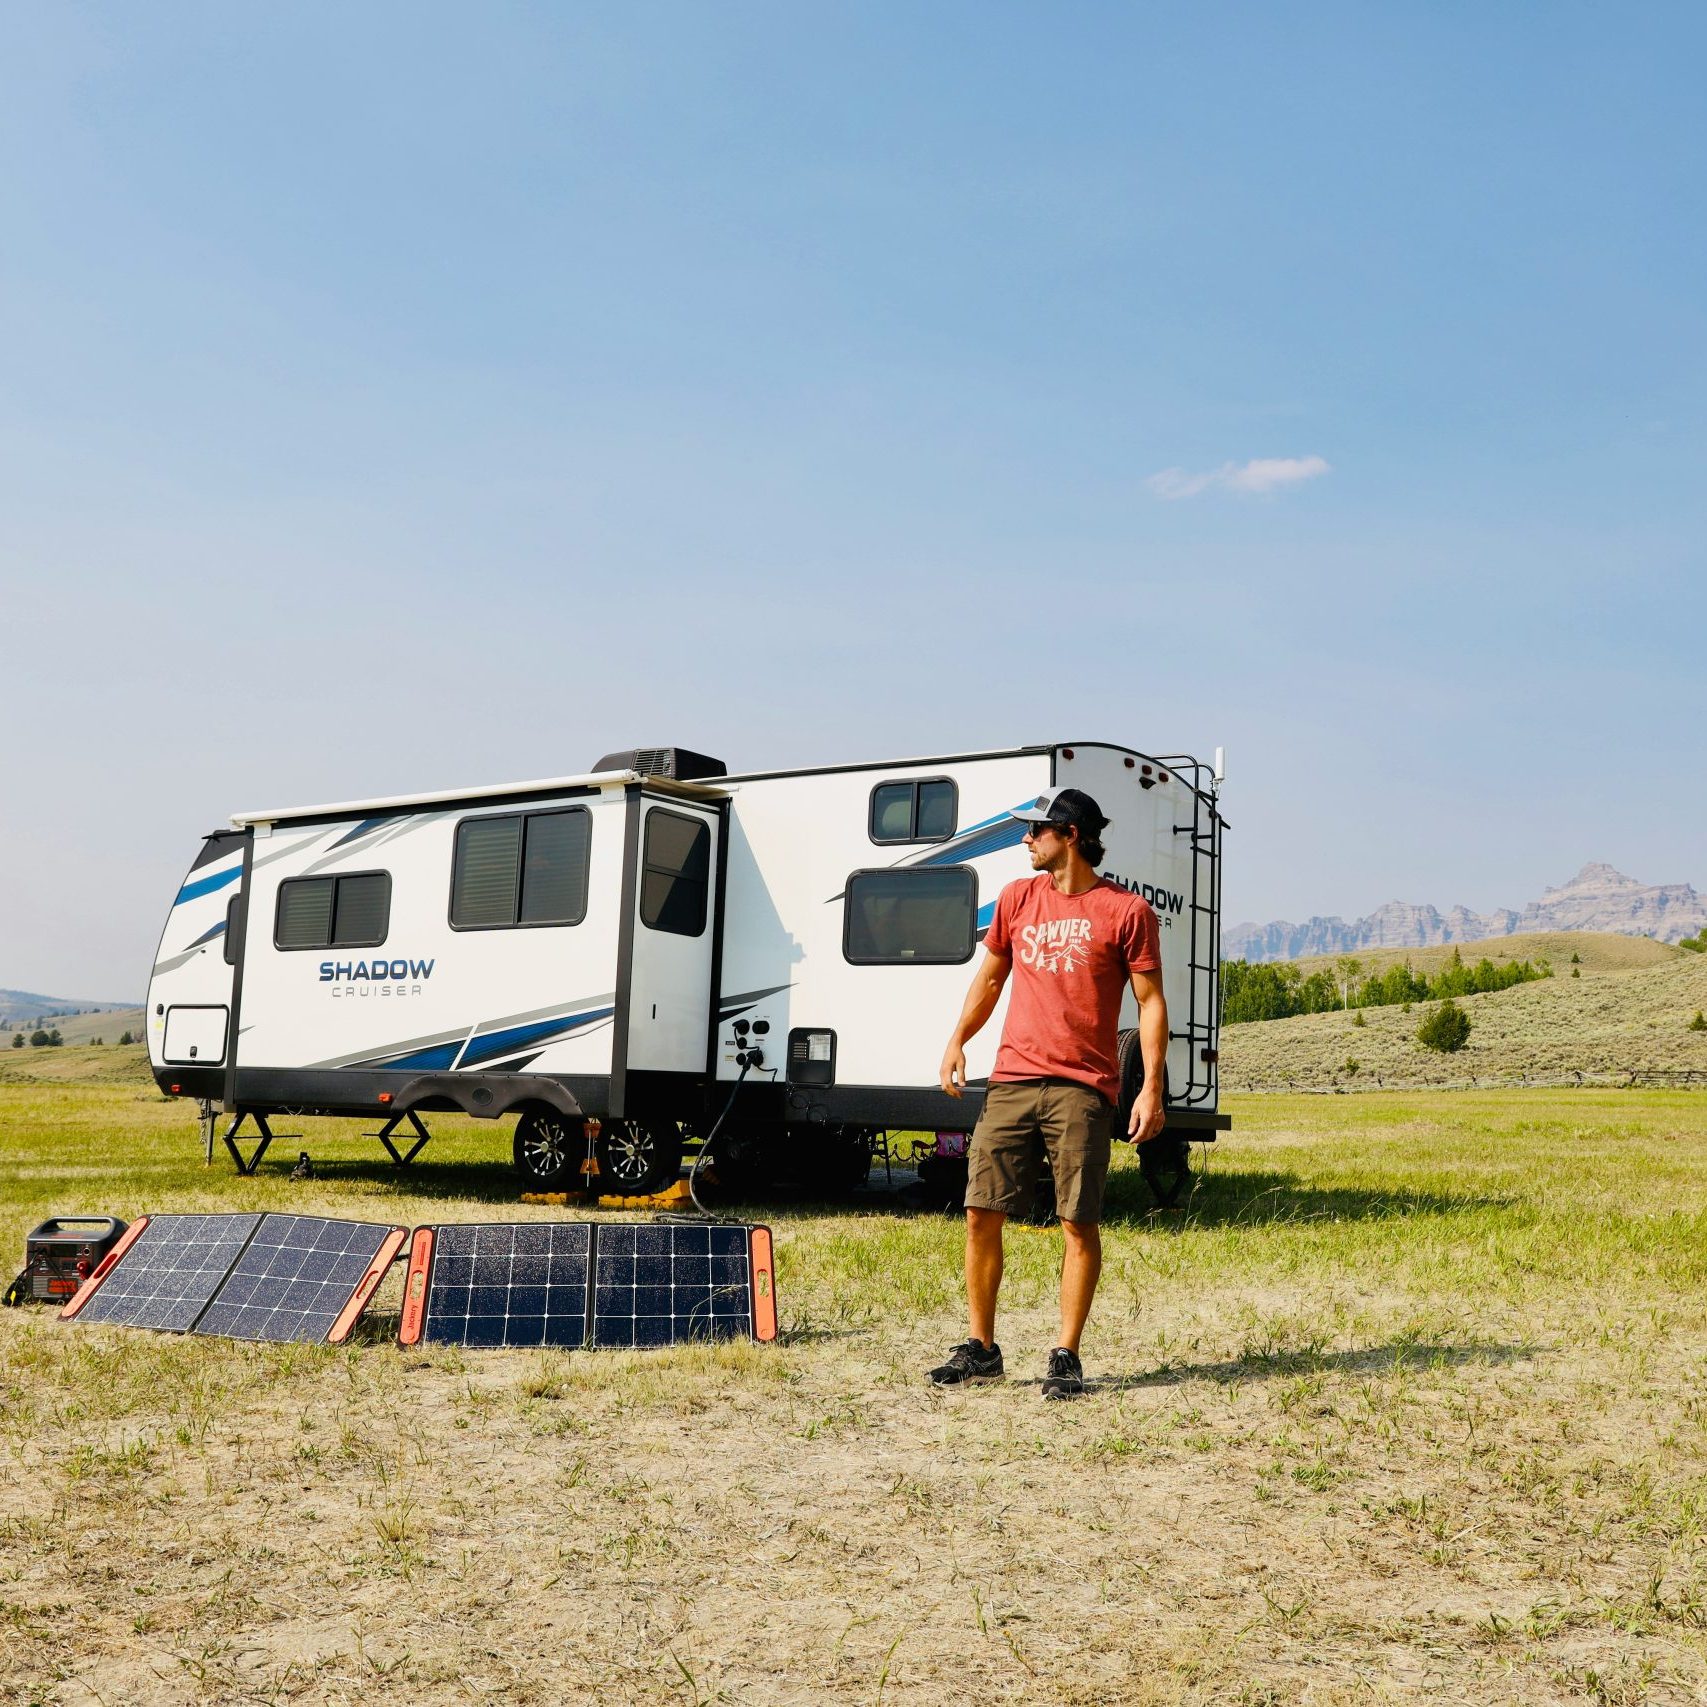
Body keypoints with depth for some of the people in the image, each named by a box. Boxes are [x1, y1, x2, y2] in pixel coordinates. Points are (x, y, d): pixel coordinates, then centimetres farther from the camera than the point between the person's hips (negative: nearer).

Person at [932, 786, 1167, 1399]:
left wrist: (1152, 1086, -10)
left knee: (1079, 1225, -2)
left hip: (1082, 1089, -4)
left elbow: (1151, 1003, -2)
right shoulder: (1017, 898, 12)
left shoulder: (1126, 911, -2)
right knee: (981, 1214, 2)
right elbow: (989, 978, 21)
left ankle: (1066, 1356, 10)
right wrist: (957, 1040, 8)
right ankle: (981, 1349, 15)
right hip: (1011, 1081, 4)